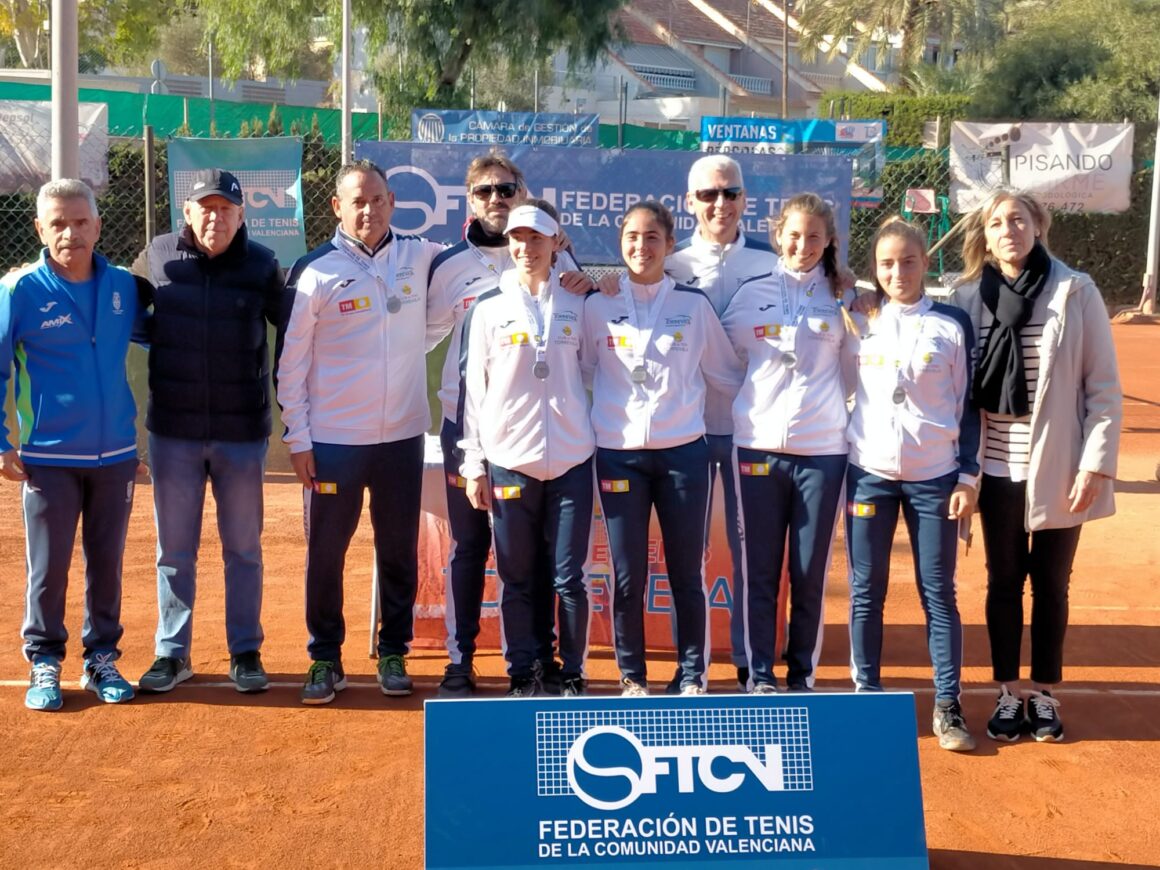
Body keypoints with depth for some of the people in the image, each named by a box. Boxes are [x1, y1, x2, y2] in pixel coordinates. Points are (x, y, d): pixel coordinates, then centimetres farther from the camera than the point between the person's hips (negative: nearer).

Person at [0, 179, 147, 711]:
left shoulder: (123, 286, 3)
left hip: (116, 455, 3)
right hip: (49, 457, -3)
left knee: (106, 564, 11)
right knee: (49, 567, 5)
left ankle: (102, 659, 25)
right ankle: (44, 666, 20)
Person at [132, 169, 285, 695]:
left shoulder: (262, 267, -3)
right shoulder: (157, 258, 0)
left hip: (243, 433, -1)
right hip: (172, 431, 1)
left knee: (244, 548, 10)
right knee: (174, 549, 10)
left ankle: (246, 652, 22)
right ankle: (172, 653, 23)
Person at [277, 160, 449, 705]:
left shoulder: (420, 258, 2)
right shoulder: (315, 271, -5)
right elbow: (292, 362, -3)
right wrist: (298, 438, -5)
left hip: (403, 436, 2)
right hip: (333, 440, -2)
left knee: (399, 552, 10)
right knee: (325, 553, 5)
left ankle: (393, 654, 24)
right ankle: (325, 659, 18)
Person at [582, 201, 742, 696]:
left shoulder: (694, 304, 5)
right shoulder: (598, 305, 4)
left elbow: (725, 373, 13)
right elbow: (579, 371, 10)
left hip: (683, 451, 0)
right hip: (619, 452, 0)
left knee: (687, 573, 5)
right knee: (627, 575, 3)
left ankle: (693, 677, 16)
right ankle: (632, 677, 17)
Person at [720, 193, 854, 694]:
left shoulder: (843, 299, 6)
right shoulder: (752, 294, 7)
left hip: (822, 449, 0)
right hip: (758, 445, 0)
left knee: (810, 574, 4)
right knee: (760, 570, 3)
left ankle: (802, 677, 16)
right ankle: (759, 676, 11)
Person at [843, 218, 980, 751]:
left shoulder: (953, 324, 1)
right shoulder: (858, 323, 5)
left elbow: (968, 404, 3)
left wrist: (968, 476, -3)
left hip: (934, 476, -1)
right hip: (869, 473, 1)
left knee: (938, 591, 2)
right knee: (867, 590, 6)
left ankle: (947, 706, 10)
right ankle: (866, 694, 18)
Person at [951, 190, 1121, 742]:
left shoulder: (1076, 292, -5)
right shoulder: (970, 297, 0)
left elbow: (1104, 388, -4)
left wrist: (1096, 464, -10)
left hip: (1059, 470, -1)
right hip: (999, 470, 1)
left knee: (1051, 584, 10)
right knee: (1004, 582, 10)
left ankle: (1045, 695, 24)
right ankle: (1009, 695, 23)